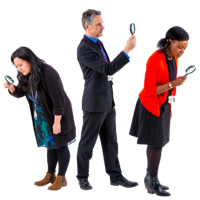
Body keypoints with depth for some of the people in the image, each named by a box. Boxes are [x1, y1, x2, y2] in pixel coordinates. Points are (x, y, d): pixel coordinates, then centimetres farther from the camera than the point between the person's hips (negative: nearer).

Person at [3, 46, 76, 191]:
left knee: (61, 146, 5)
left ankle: (62, 178, 17)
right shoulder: (27, 76, -2)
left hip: (59, 115, -7)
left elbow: (58, 100, -26)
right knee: (50, 145, 17)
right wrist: (11, 87, -13)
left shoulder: (48, 73, -27)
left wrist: (57, 122, -23)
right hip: (43, 117, 7)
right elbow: (20, 93, 9)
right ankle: (50, 175, 29)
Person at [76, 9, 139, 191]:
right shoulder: (84, 49, -18)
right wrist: (127, 51, -29)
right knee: (87, 143, 6)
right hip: (94, 103, -8)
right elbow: (108, 69, -26)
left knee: (111, 142, 12)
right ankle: (82, 177, 21)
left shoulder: (99, 43, 11)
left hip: (107, 102, 9)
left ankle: (116, 176, 20)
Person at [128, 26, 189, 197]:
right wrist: (173, 84, -31)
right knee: (156, 144, -4)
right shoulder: (154, 60, -25)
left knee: (155, 143, 13)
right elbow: (149, 90, -23)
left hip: (163, 105, 8)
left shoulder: (173, 59, 1)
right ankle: (153, 183, 10)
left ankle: (150, 179, 23)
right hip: (151, 106, -8)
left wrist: (170, 110, 15)